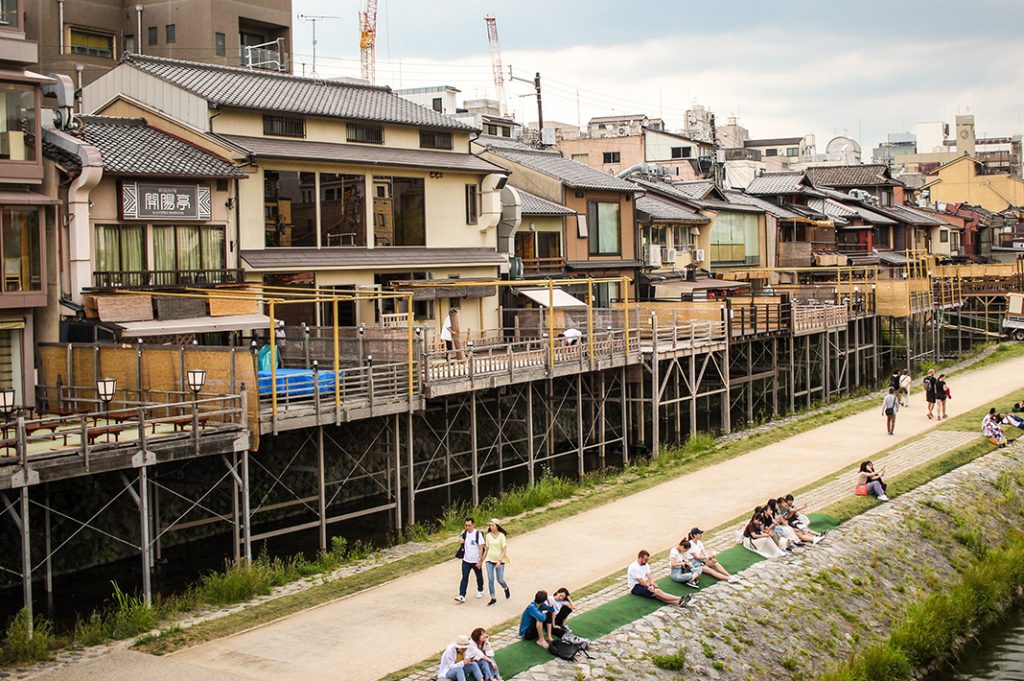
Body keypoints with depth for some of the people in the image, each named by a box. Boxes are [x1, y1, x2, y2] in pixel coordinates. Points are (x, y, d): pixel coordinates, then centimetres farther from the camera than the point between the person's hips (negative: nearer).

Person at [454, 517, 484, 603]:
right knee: (464, 577, -8)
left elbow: (481, 548, -12)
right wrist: (460, 539, -4)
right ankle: (462, 596, -14)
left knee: (479, 577, 15)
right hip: (466, 560, 3)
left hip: (476, 561, -3)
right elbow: (460, 537, 22)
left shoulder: (478, 534, -13)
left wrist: (480, 561, -15)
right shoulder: (464, 533, 0)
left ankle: (480, 591, 38)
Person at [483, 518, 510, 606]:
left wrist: (500, 561, -19)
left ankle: (506, 589, 36)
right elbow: (487, 549, 11)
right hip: (489, 560, 3)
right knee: (490, 579, -5)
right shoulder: (488, 536, 1)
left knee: (500, 580, 2)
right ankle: (493, 598, 4)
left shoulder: (502, 536, -10)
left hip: (500, 560, -3)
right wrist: (482, 560, 11)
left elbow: (504, 550, -11)